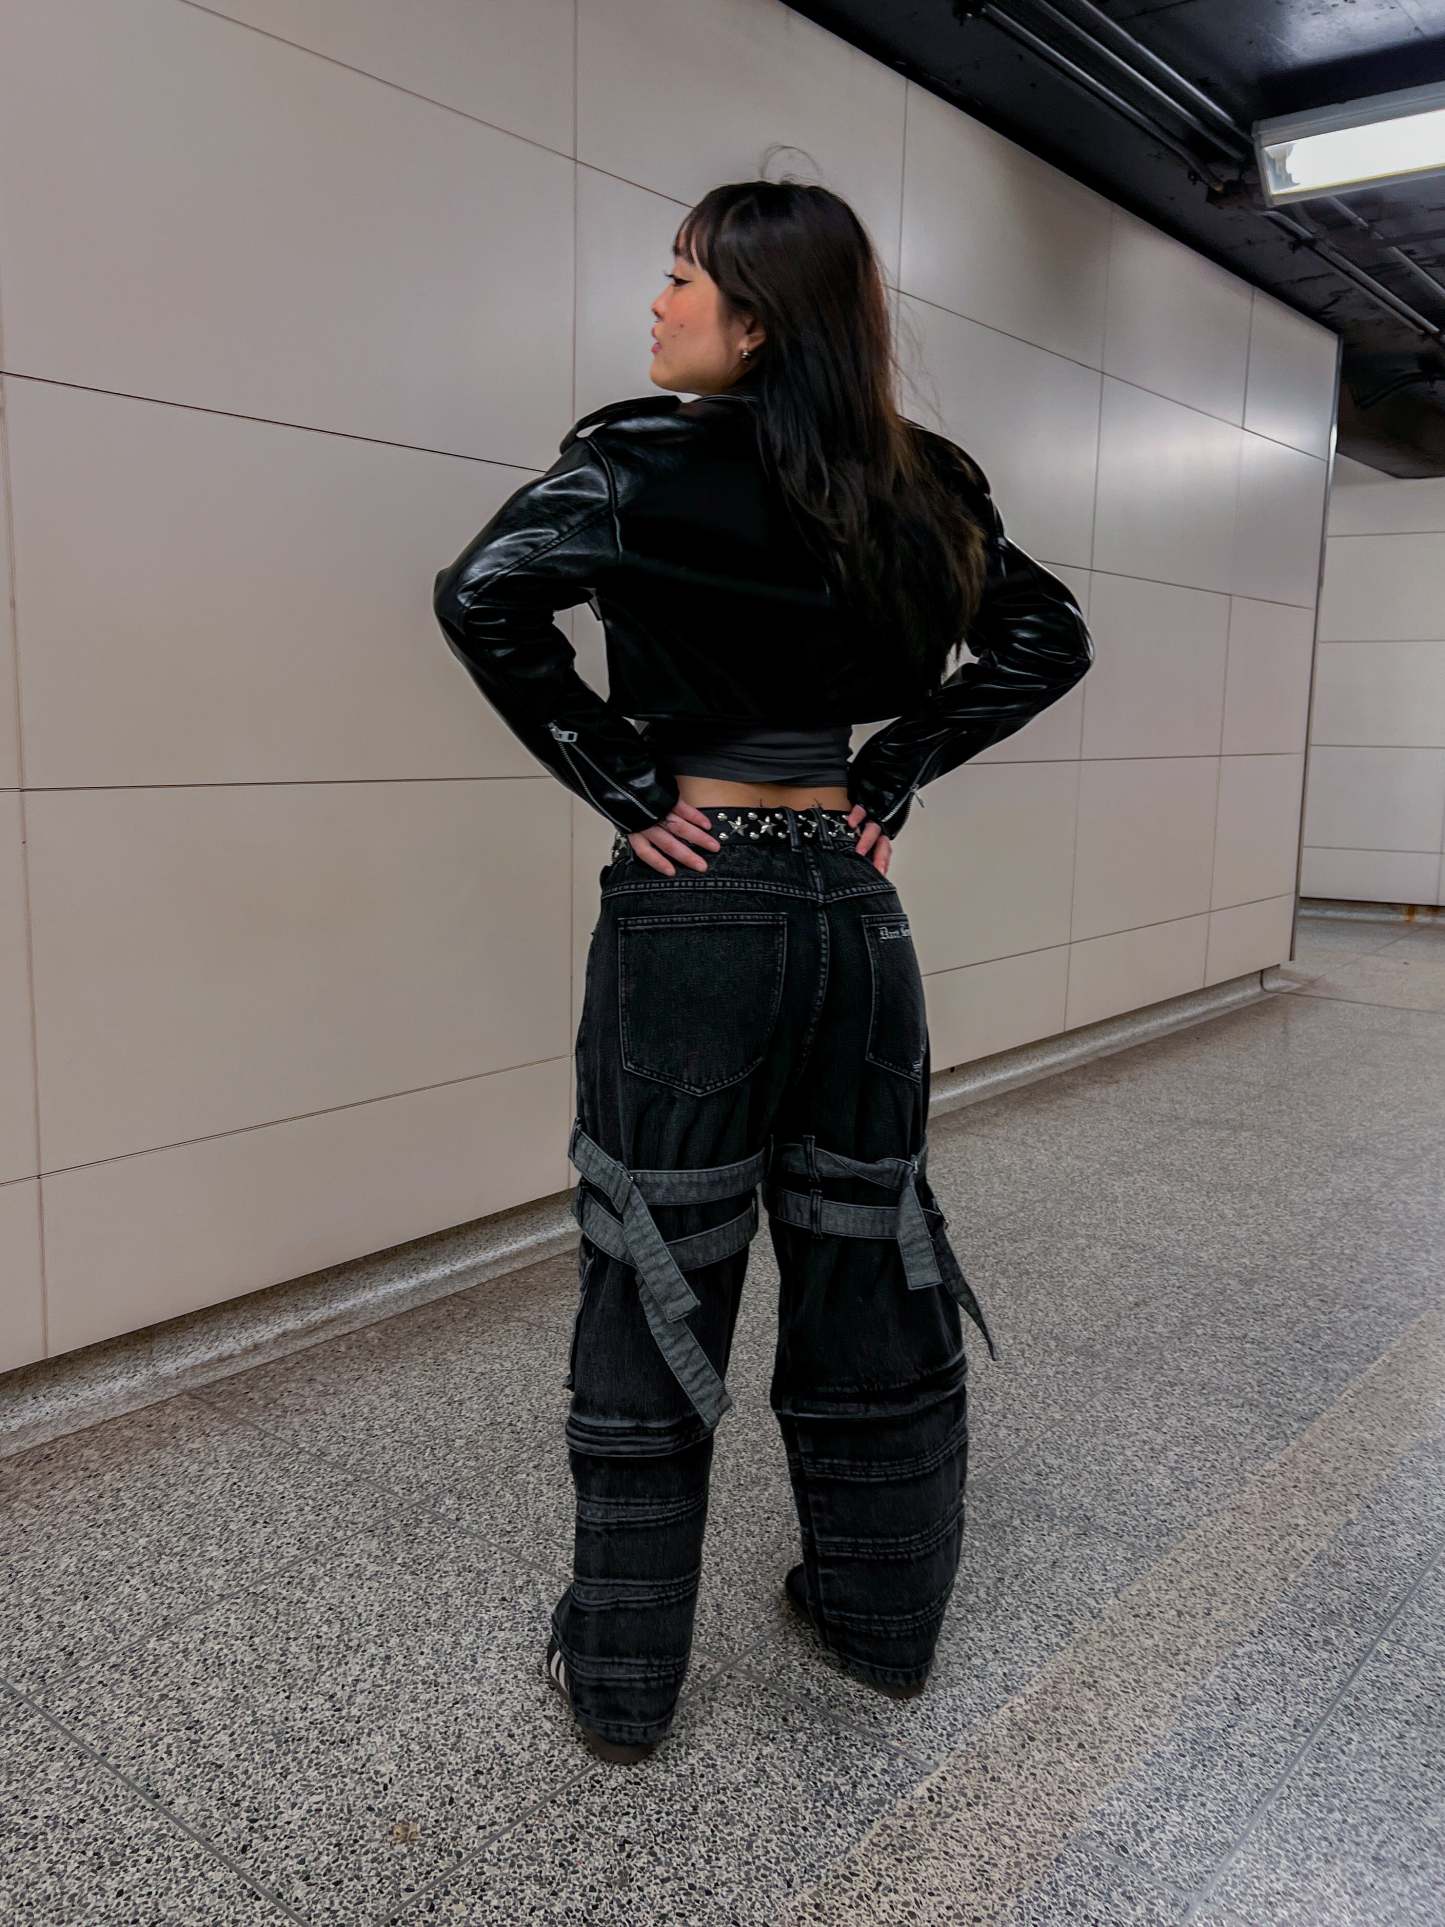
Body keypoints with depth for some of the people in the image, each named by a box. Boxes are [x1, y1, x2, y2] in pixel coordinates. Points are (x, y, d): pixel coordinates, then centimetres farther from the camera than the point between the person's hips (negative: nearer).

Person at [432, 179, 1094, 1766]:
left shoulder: (649, 462, -9)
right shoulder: (908, 491, 7)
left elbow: (485, 596, -23)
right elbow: (1048, 639, 12)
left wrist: (621, 785, -13)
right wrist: (895, 770, 7)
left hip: (692, 915, -5)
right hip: (851, 905, 6)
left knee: (656, 1298, 6)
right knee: (870, 1277, 16)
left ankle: (620, 1682, 23)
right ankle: (886, 1618, 35)